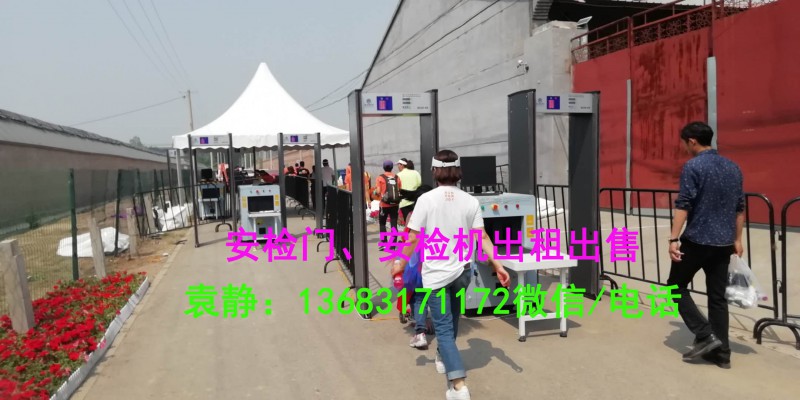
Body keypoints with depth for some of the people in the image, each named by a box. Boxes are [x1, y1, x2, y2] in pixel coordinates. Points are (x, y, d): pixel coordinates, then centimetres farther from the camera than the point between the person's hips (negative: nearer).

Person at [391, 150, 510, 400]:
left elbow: (413, 239, -9)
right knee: (451, 320, 26)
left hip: (436, 273, -4)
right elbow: (482, 237, -7)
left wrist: (401, 264, 4)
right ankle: (443, 357, 49)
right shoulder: (470, 201, -1)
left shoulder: (426, 199, -10)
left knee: (443, 328, -1)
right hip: (462, 271, 4)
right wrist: (497, 264, -2)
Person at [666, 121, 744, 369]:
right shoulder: (733, 168, 11)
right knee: (718, 297, 11)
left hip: (697, 241, -7)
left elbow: (683, 205, -17)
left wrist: (674, 239, -16)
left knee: (677, 286, 9)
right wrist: (737, 239, 22)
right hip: (724, 243, 7)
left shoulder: (693, 167, -11)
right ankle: (722, 352, 14)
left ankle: (705, 336, 1)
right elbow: (739, 208, 15)